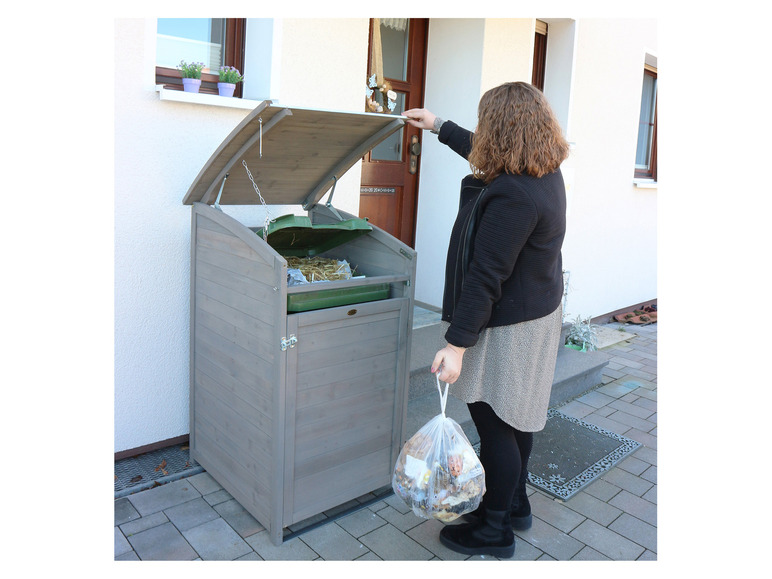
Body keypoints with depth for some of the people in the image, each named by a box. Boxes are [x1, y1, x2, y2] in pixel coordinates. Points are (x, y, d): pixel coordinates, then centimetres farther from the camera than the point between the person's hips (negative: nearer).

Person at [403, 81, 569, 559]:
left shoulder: (511, 196, -27)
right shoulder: (546, 172, 4)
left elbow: (485, 277, -27)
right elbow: (483, 153, 23)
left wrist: (457, 344, -23)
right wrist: (439, 126, 33)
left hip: (506, 327, -10)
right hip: (538, 310, 10)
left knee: (495, 426, 4)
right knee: (516, 416, 22)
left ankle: (494, 530, 22)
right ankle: (516, 504, 40)